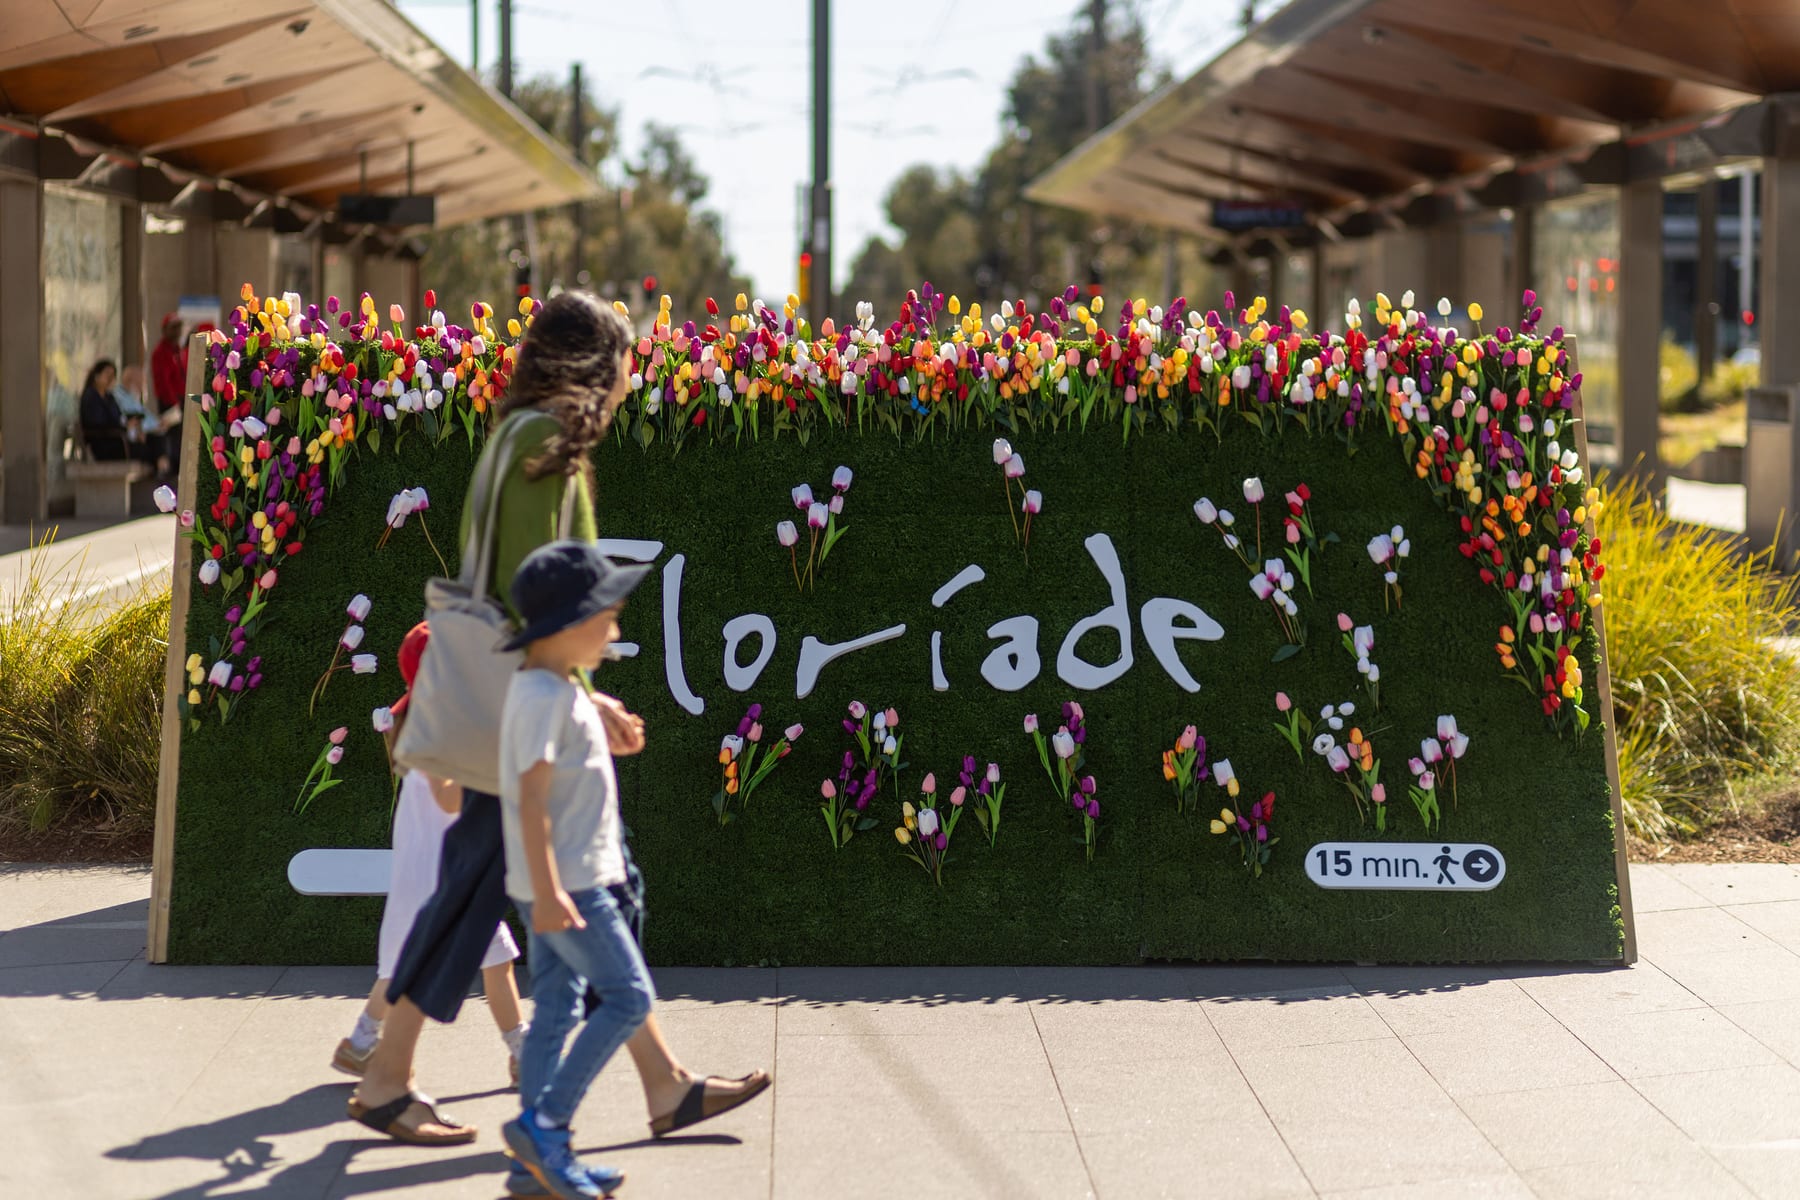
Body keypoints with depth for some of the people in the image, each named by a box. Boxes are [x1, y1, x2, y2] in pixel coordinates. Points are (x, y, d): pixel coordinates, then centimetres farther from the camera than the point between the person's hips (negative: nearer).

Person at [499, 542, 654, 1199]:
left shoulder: (560, 690, 15)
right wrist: (548, 890, -25)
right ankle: (544, 1123, -6)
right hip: (564, 883, -10)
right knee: (628, 996, -9)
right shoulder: (543, 696, -17)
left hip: (573, 880, 10)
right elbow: (531, 796, -22)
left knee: (556, 1014, 10)